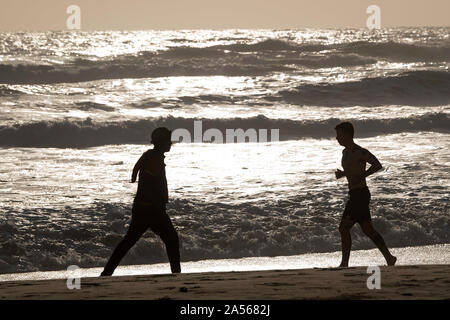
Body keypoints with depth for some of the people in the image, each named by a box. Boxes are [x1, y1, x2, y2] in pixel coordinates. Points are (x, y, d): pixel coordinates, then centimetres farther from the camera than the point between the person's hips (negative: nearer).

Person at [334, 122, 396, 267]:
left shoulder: (359, 152, -14)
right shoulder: (345, 152, 16)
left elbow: (377, 165, -23)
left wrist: (360, 176, -23)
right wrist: (343, 174, 10)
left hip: (360, 194, -10)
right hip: (355, 195, 10)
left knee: (344, 228, -11)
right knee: (367, 229, 12)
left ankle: (344, 263, -7)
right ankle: (389, 258, 16)